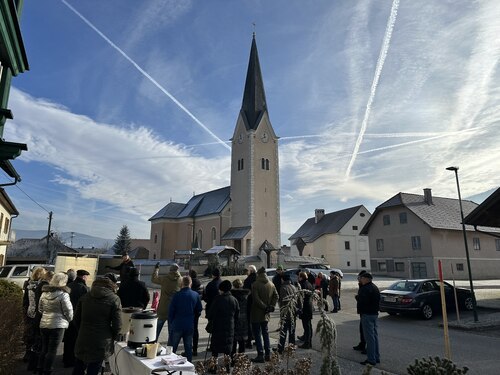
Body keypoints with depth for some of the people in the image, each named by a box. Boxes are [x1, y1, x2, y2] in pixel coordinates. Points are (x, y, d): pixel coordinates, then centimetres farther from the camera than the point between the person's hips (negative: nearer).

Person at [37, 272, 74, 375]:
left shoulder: (44, 292, 3)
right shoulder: (63, 294, -16)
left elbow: (40, 308, 14)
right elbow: (68, 311, -12)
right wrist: (69, 320, 7)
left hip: (44, 324, 7)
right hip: (58, 325, -6)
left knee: (44, 348, 18)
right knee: (52, 350, 4)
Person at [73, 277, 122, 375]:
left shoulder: (85, 297, 5)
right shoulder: (114, 299, -7)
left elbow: (76, 319, 8)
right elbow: (117, 325, -9)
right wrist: (112, 338, 8)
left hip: (82, 341, 4)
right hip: (101, 344, -3)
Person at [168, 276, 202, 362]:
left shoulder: (177, 295, -12)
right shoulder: (196, 295, -5)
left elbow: (171, 311, -7)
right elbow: (199, 310, 4)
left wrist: (170, 323, 6)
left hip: (177, 325, -2)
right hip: (190, 326, 2)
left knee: (173, 347, 14)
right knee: (188, 347, 14)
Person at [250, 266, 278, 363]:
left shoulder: (255, 284, -15)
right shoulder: (271, 284, 4)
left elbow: (256, 299, -20)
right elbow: (276, 296, 5)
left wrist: (265, 307, -13)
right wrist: (271, 306, 1)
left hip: (256, 313, -6)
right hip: (265, 314, 6)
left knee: (257, 334, 2)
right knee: (265, 333, 18)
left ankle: (260, 355, 3)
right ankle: (268, 354, 22)